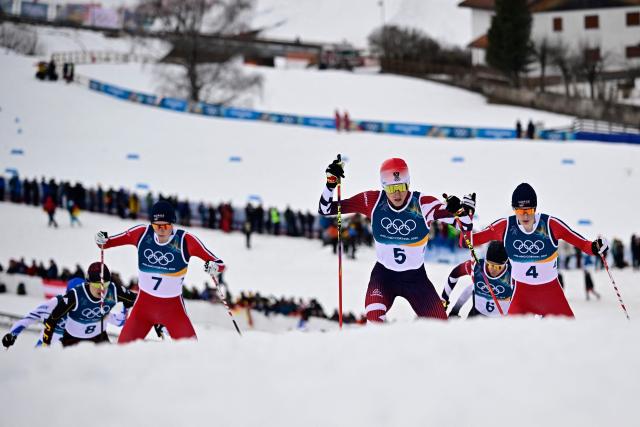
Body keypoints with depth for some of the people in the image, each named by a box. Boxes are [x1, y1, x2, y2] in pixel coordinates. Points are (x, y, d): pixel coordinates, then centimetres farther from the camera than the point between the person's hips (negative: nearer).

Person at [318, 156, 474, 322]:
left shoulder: (423, 204, -19)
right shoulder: (373, 201, -14)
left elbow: (465, 225, -20)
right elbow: (326, 209, -8)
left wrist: (461, 210, -43)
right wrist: (331, 183, -27)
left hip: (415, 277, 0)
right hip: (384, 274, 0)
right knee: (374, 317, -29)